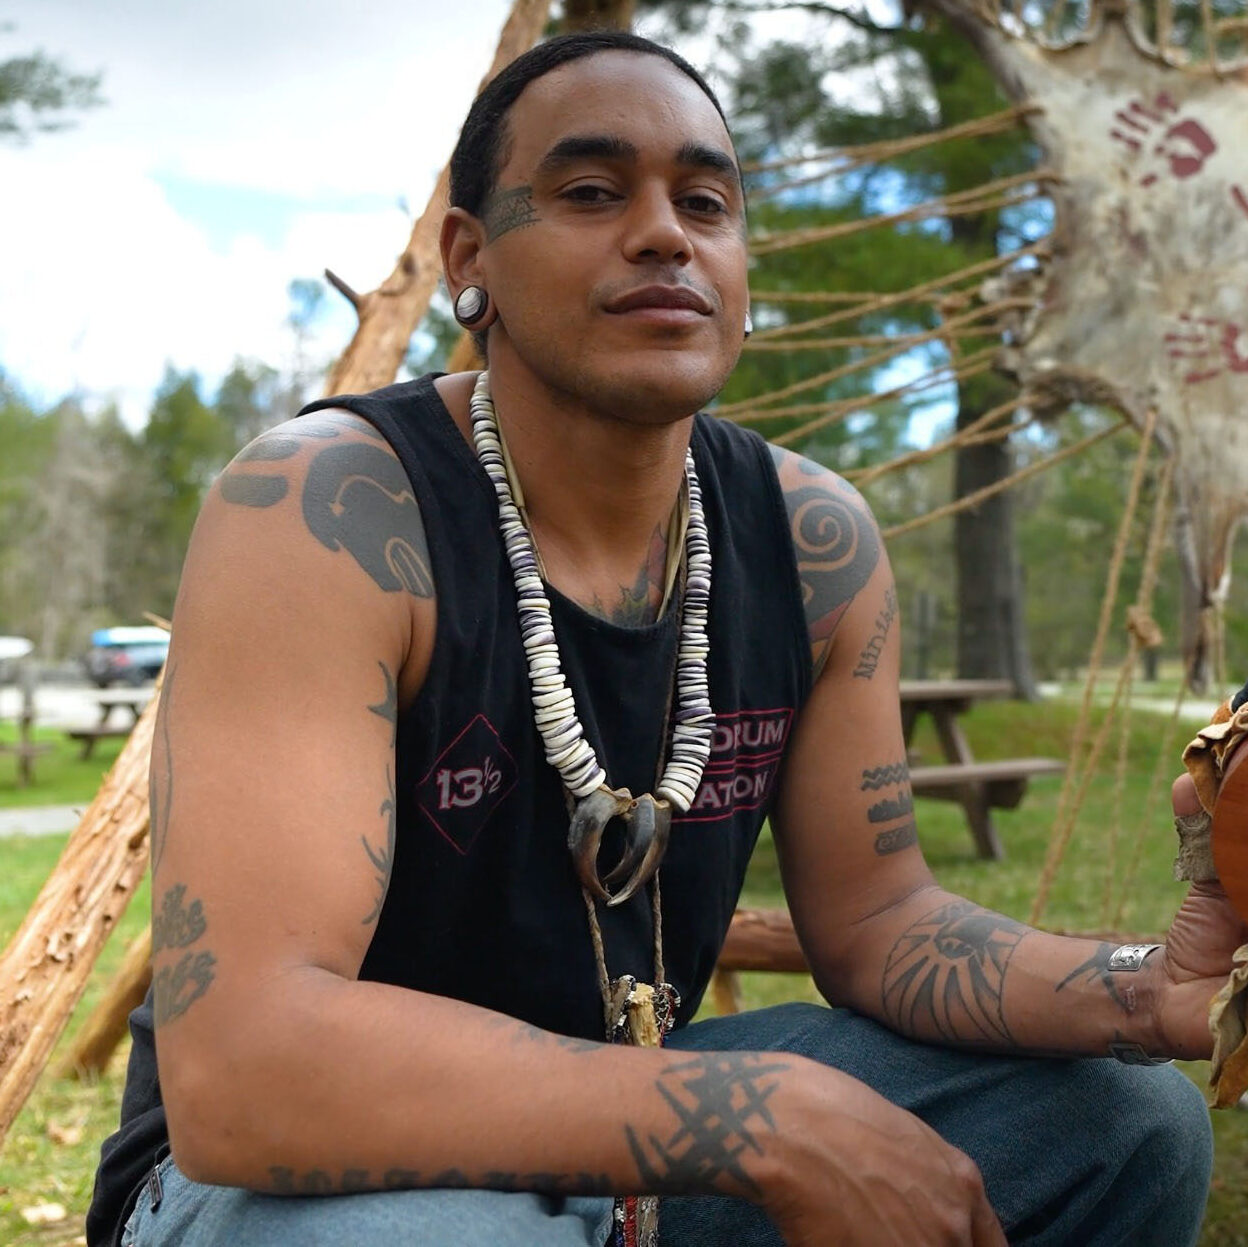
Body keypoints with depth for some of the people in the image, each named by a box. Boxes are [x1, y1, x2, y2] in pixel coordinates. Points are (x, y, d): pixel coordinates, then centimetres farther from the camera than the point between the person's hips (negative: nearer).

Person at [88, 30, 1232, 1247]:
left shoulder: (816, 540, -6)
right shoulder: (321, 511, -25)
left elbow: (874, 917, 1)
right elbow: (238, 1065, -34)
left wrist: (1153, 992, -19)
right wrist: (773, 1123, -33)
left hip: (625, 1129, 6)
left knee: (1124, 1127, 0)